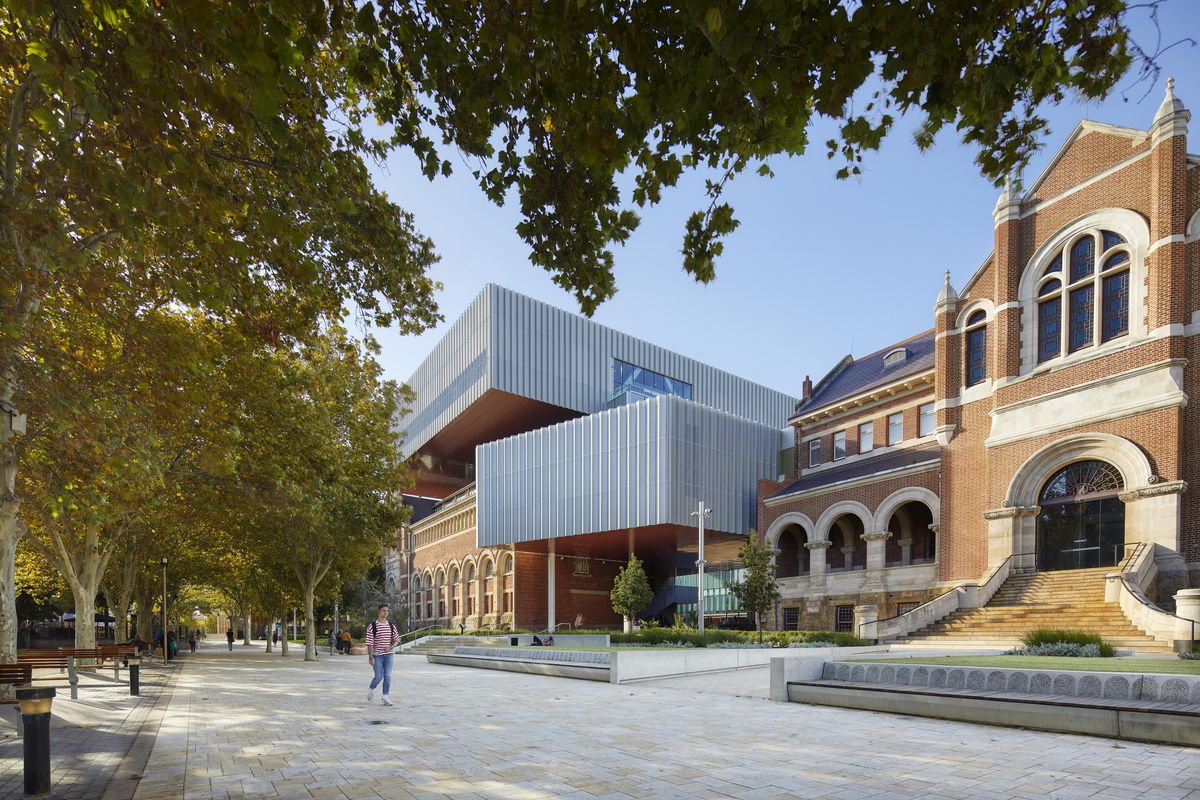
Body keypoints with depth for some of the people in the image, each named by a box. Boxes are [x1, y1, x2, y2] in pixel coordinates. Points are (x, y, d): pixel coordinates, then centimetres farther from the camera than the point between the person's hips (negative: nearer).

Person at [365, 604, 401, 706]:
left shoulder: (391, 626, 5)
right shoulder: (372, 626, -7)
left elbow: (397, 640, 12)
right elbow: (369, 643, -8)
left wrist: (391, 647, -7)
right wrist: (370, 656, -14)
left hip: (388, 655, 3)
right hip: (377, 655, -3)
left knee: (388, 676, -1)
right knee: (379, 676, -1)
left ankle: (386, 697, 6)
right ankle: (371, 689, 29)